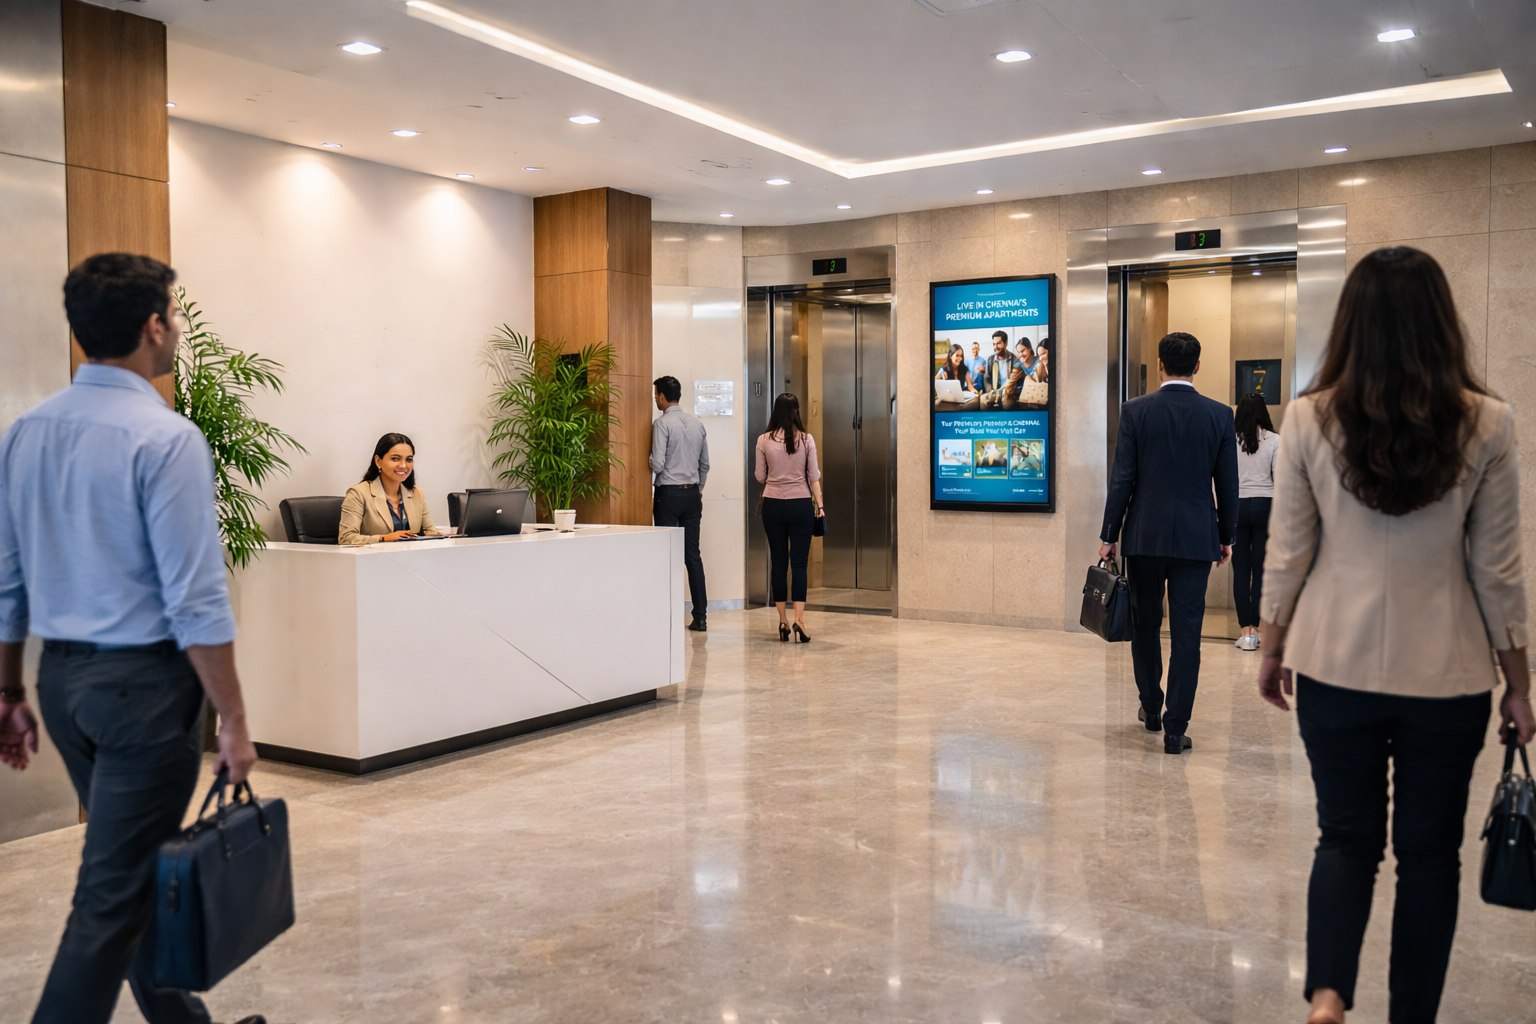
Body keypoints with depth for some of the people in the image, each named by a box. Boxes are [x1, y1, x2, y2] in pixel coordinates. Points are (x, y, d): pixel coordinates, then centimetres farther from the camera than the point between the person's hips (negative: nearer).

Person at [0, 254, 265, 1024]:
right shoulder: (165, 438, -17)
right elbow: (196, 600, -19)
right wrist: (232, 722, -13)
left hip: (62, 677, 8)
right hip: (144, 680, -8)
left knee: (137, 866, 20)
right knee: (113, 891, 0)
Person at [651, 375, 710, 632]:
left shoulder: (662, 424, -10)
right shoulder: (697, 423, 10)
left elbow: (657, 464, -16)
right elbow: (705, 464, 14)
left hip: (669, 493, -6)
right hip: (692, 493, 6)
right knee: (693, 554, 7)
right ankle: (700, 617, 7)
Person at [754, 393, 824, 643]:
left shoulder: (764, 440, -2)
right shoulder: (806, 439, -4)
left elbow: (760, 476, 4)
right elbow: (813, 476, -1)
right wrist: (819, 504, 7)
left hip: (773, 504, 1)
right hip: (801, 504, -1)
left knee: (778, 562, 8)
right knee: (799, 562, 1)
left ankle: (783, 621, 11)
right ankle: (799, 618, -10)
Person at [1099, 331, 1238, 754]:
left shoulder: (1135, 411, -5)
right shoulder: (1219, 415, -1)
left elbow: (1121, 479, -5)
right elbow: (1228, 485, 3)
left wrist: (1108, 536, 1)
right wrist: (1226, 537, 15)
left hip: (1144, 536, 0)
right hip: (1196, 539, 0)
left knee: (1145, 625, 17)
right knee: (1186, 634, 3)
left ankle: (1151, 708, 31)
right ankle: (1175, 728, 3)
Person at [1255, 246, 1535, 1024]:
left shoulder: (1309, 419, -7)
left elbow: (1287, 555, -3)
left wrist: (1273, 649, 11)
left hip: (1336, 666, 0)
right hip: (1446, 673, 0)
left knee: (1346, 837, 15)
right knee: (1429, 850, 15)